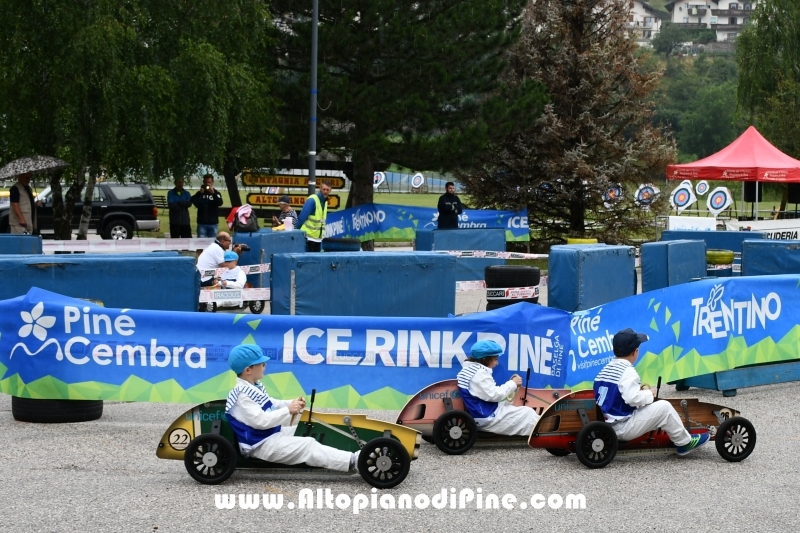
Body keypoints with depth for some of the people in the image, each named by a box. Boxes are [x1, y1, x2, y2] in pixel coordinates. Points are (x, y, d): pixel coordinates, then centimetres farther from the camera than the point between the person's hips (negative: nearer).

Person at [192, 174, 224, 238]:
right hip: (202, 223, -1)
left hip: (213, 223, 1)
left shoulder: (216, 193, 7)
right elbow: (194, 202, -7)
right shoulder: (199, 193, 7)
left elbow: (220, 203, -10)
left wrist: (213, 193, -22)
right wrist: (200, 194, -19)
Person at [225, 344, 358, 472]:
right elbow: (261, 421, -31)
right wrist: (288, 410, -26)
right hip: (260, 445, -11)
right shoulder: (242, 394, -22)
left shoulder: (254, 387, 11)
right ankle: (352, 462, -18)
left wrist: (292, 404, 3)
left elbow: (270, 405, 22)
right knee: (308, 445, -15)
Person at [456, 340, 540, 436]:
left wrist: (511, 384, 6)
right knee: (528, 413, 1)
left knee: (523, 412, 17)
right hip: (488, 417, -10)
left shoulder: (472, 370, 13)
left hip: (485, 414, 10)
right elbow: (494, 395, -23)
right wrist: (512, 384, -10)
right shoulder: (479, 373, -19)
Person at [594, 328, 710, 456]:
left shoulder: (605, 369, 8)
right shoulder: (627, 371, -17)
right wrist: (649, 394, -8)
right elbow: (632, 398, -28)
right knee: (664, 407, -2)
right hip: (623, 428, -9)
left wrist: (637, 390, 11)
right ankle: (685, 443, 11)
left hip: (608, 427, 9)